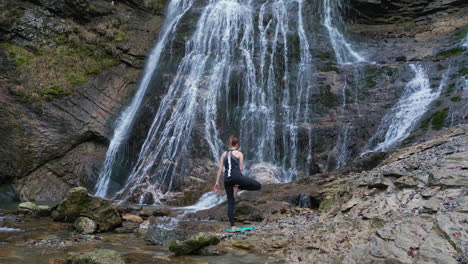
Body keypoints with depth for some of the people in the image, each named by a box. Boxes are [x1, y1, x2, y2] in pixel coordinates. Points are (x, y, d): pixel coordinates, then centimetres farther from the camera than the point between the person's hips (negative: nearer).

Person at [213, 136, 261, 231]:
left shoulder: (224, 154, 17)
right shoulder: (239, 153, 7)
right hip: (236, 176, -5)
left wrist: (217, 182, 13)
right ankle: (238, 187, -2)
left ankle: (232, 226, 9)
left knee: (230, 203, 11)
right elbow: (241, 168, 7)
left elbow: (220, 169, 12)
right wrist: (239, 183, 21)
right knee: (258, 185, 4)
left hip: (227, 179, 5)